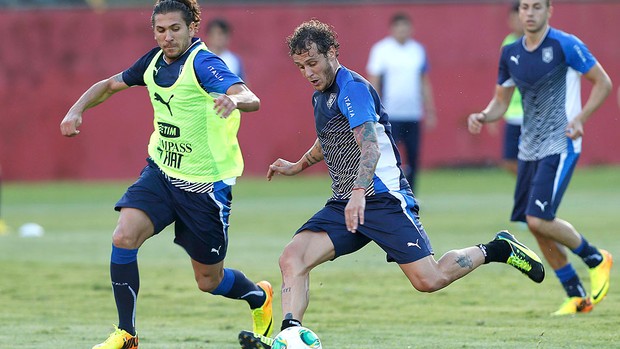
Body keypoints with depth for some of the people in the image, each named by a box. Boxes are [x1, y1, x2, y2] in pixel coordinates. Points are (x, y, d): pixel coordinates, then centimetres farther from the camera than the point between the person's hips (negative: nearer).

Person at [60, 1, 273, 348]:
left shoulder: (202, 63, -20)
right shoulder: (154, 62, 1)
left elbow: (252, 99, -36)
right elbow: (110, 85, 19)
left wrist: (233, 99, -60)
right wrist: (77, 109, 1)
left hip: (205, 185, -5)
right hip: (161, 172, 5)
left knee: (209, 280, 7)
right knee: (124, 236, -19)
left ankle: (259, 297, 41)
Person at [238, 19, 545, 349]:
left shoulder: (353, 87, -12)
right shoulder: (320, 96, 16)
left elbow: (371, 145, -26)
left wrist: (359, 192, -41)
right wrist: (298, 166, 48)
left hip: (383, 198, -8)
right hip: (344, 203, 8)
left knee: (428, 280, -13)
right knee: (291, 259, -14)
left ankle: (496, 250, 11)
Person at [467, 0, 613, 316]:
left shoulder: (566, 46, -10)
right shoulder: (511, 54, 8)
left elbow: (603, 83, -5)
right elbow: (500, 102, 16)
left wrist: (580, 119, -17)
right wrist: (483, 116, -6)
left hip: (560, 146, -7)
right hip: (529, 148, 7)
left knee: (538, 219, -17)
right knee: (535, 225, 6)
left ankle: (596, 259, 8)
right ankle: (577, 296, 20)